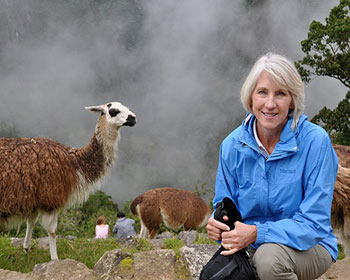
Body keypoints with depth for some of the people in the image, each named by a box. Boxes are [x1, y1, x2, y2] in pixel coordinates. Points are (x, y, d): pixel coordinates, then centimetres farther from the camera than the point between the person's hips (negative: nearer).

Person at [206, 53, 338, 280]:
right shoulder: (233, 145, -3)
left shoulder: (315, 140, -16)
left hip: (309, 247, -4)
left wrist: (256, 233, -31)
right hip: (253, 249, 4)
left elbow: (314, 222, -18)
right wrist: (218, 224, -18)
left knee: (269, 256, -35)